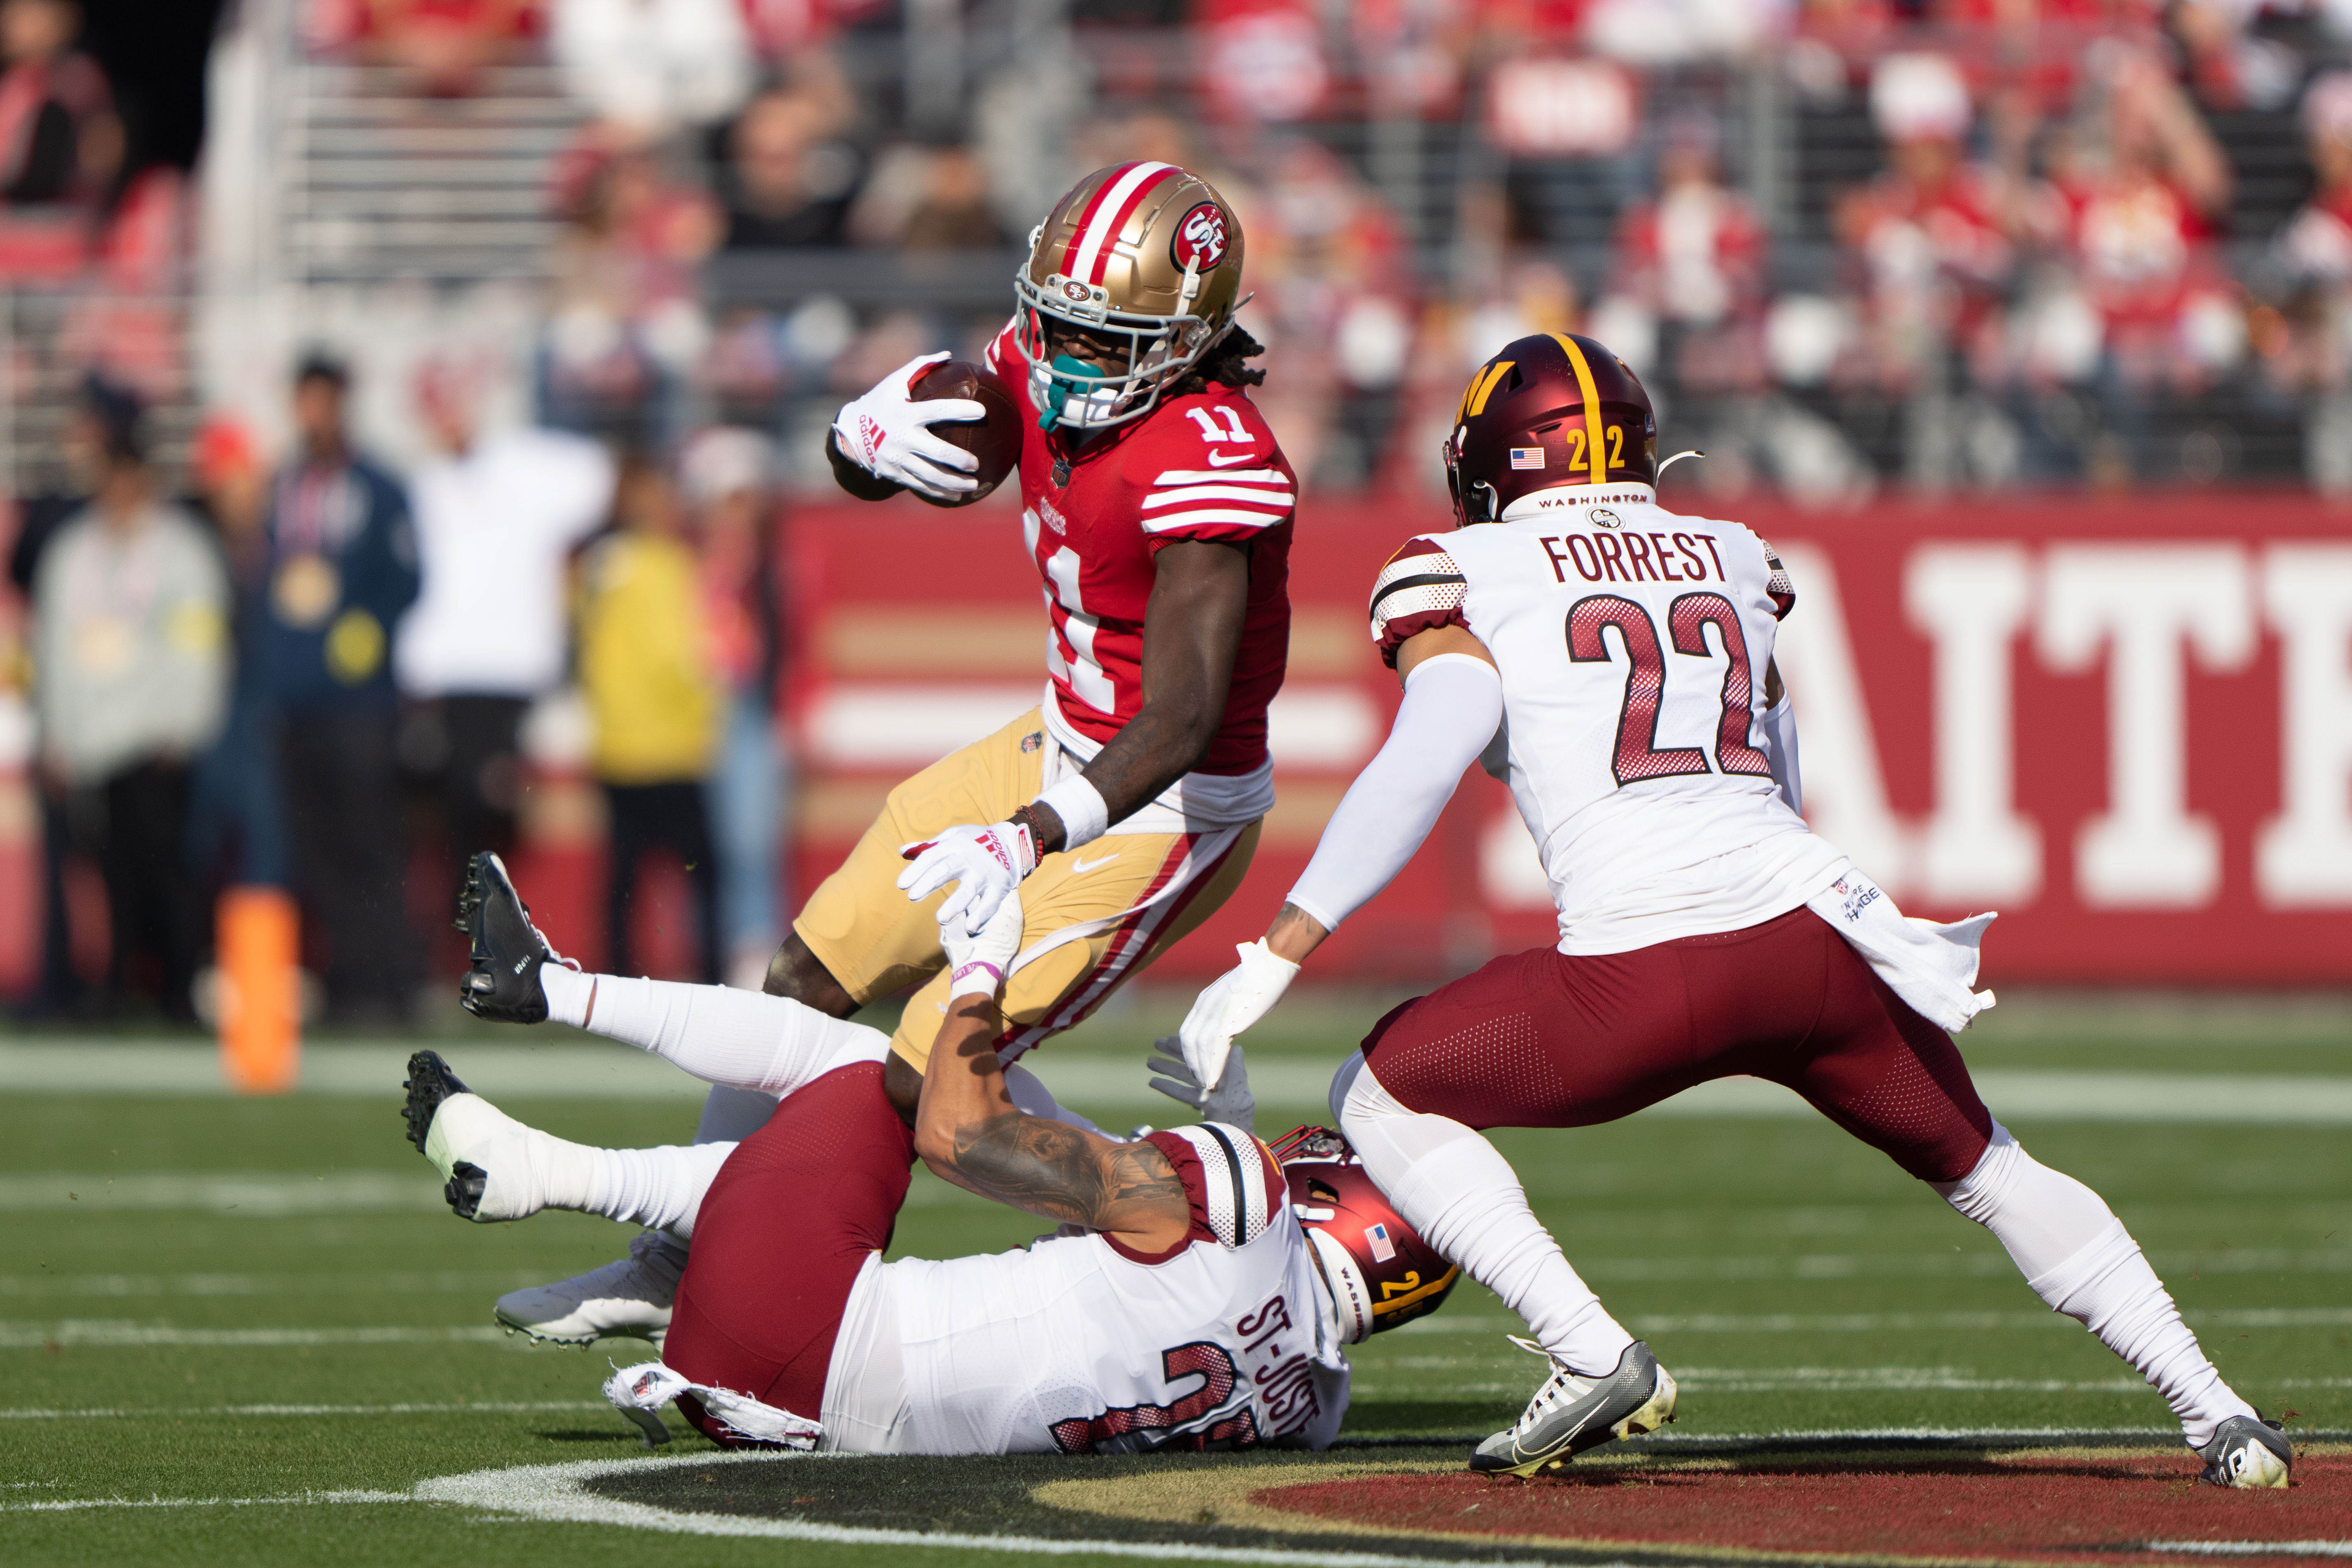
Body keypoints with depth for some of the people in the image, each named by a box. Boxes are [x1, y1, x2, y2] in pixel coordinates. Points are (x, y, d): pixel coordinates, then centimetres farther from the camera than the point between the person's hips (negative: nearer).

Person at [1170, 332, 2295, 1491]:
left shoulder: (1467, 573, 8)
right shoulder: (1732, 561, 23)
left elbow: (1422, 766, -7)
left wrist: (1271, 960, -9)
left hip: (1645, 967, -5)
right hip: (1816, 924, 5)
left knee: (1381, 1096, 13)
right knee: (1985, 1167, 25)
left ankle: (1594, 1358, 0)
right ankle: (2215, 1414, 20)